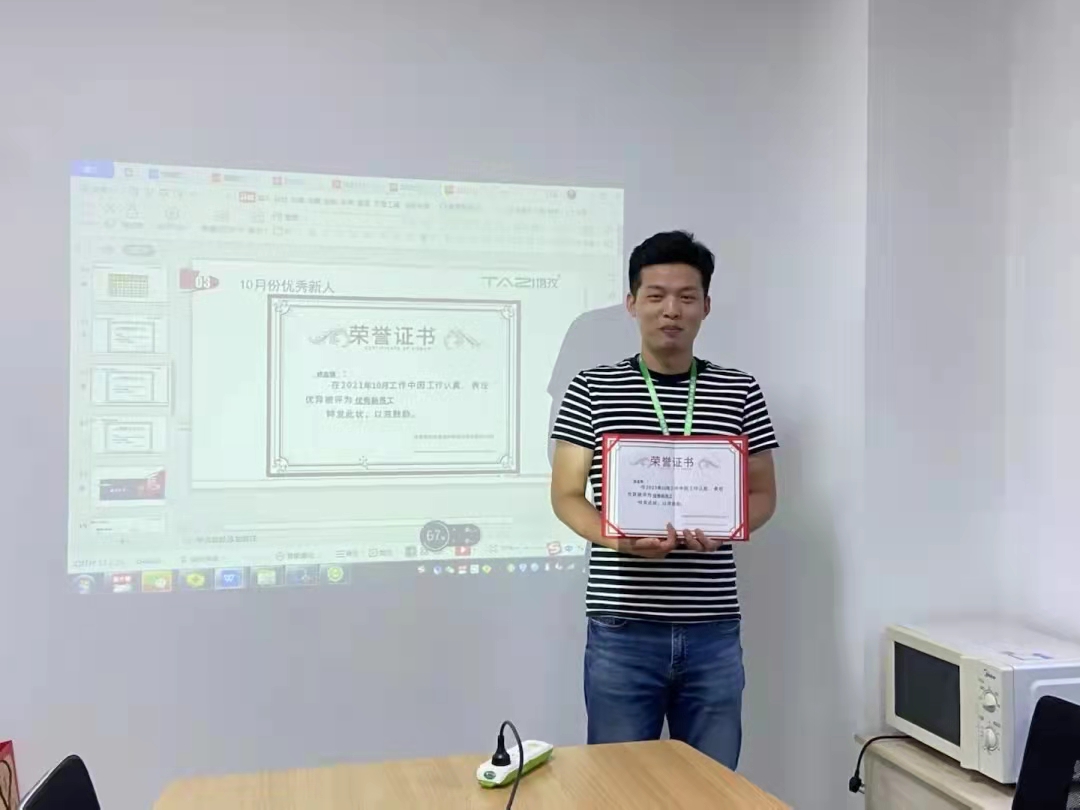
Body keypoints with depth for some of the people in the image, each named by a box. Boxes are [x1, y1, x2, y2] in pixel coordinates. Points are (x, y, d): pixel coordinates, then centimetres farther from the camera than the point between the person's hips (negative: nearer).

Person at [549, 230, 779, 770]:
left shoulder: (739, 392, 5)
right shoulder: (592, 390, 1)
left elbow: (762, 494, 9)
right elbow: (566, 496, 1)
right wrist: (618, 539, -19)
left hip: (714, 632, 2)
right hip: (621, 631, -1)